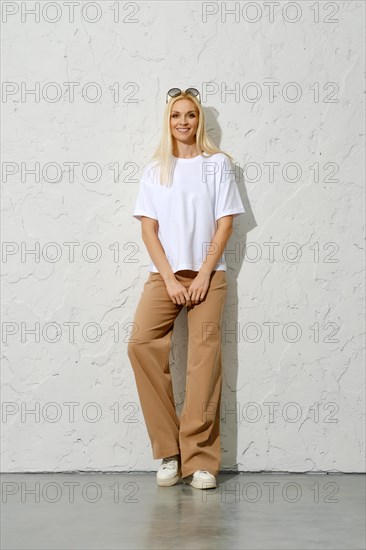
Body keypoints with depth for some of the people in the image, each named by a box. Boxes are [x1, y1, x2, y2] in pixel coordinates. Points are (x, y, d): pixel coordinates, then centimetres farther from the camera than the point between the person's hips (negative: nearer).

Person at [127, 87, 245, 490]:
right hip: (164, 274, 1)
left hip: (208, 273, -1)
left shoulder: (218, 163, 7)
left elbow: (225, 223, 1)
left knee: (205, 358, -9)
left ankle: (200, 459, -5)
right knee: (141, 343, -19)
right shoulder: (155, 169, 11)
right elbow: (149, 228, 4)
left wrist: (203, 275, -9)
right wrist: (170, 279, -7)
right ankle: (169, 452, -11)